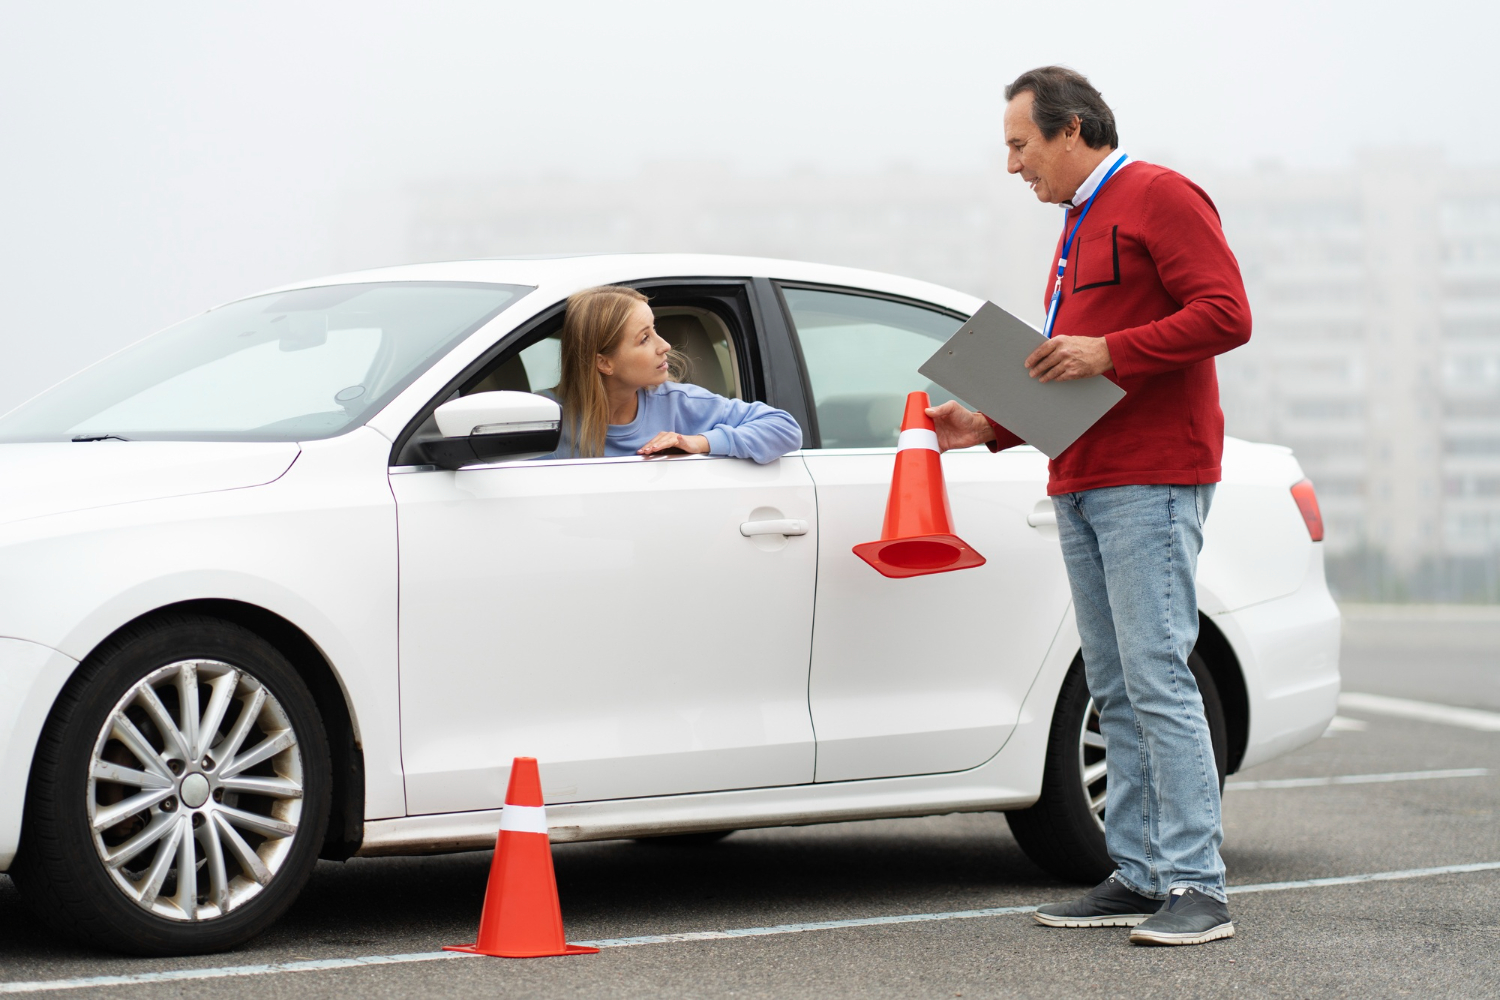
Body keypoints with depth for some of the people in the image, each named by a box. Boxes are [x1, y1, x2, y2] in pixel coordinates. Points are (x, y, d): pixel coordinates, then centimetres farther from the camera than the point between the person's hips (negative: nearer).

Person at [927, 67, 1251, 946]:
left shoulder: (1160, 197, -5)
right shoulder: (1079, 225, 25)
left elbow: (1226, 314, -16)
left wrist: (1107, 352, -19)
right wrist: (991, 426, 17)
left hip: (1152, 484, -10)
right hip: (1081, 484, 10)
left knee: (1157, 678, -13)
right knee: (1114, 690, 7)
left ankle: (1197, 887, -13)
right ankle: (1139, 877, 9)